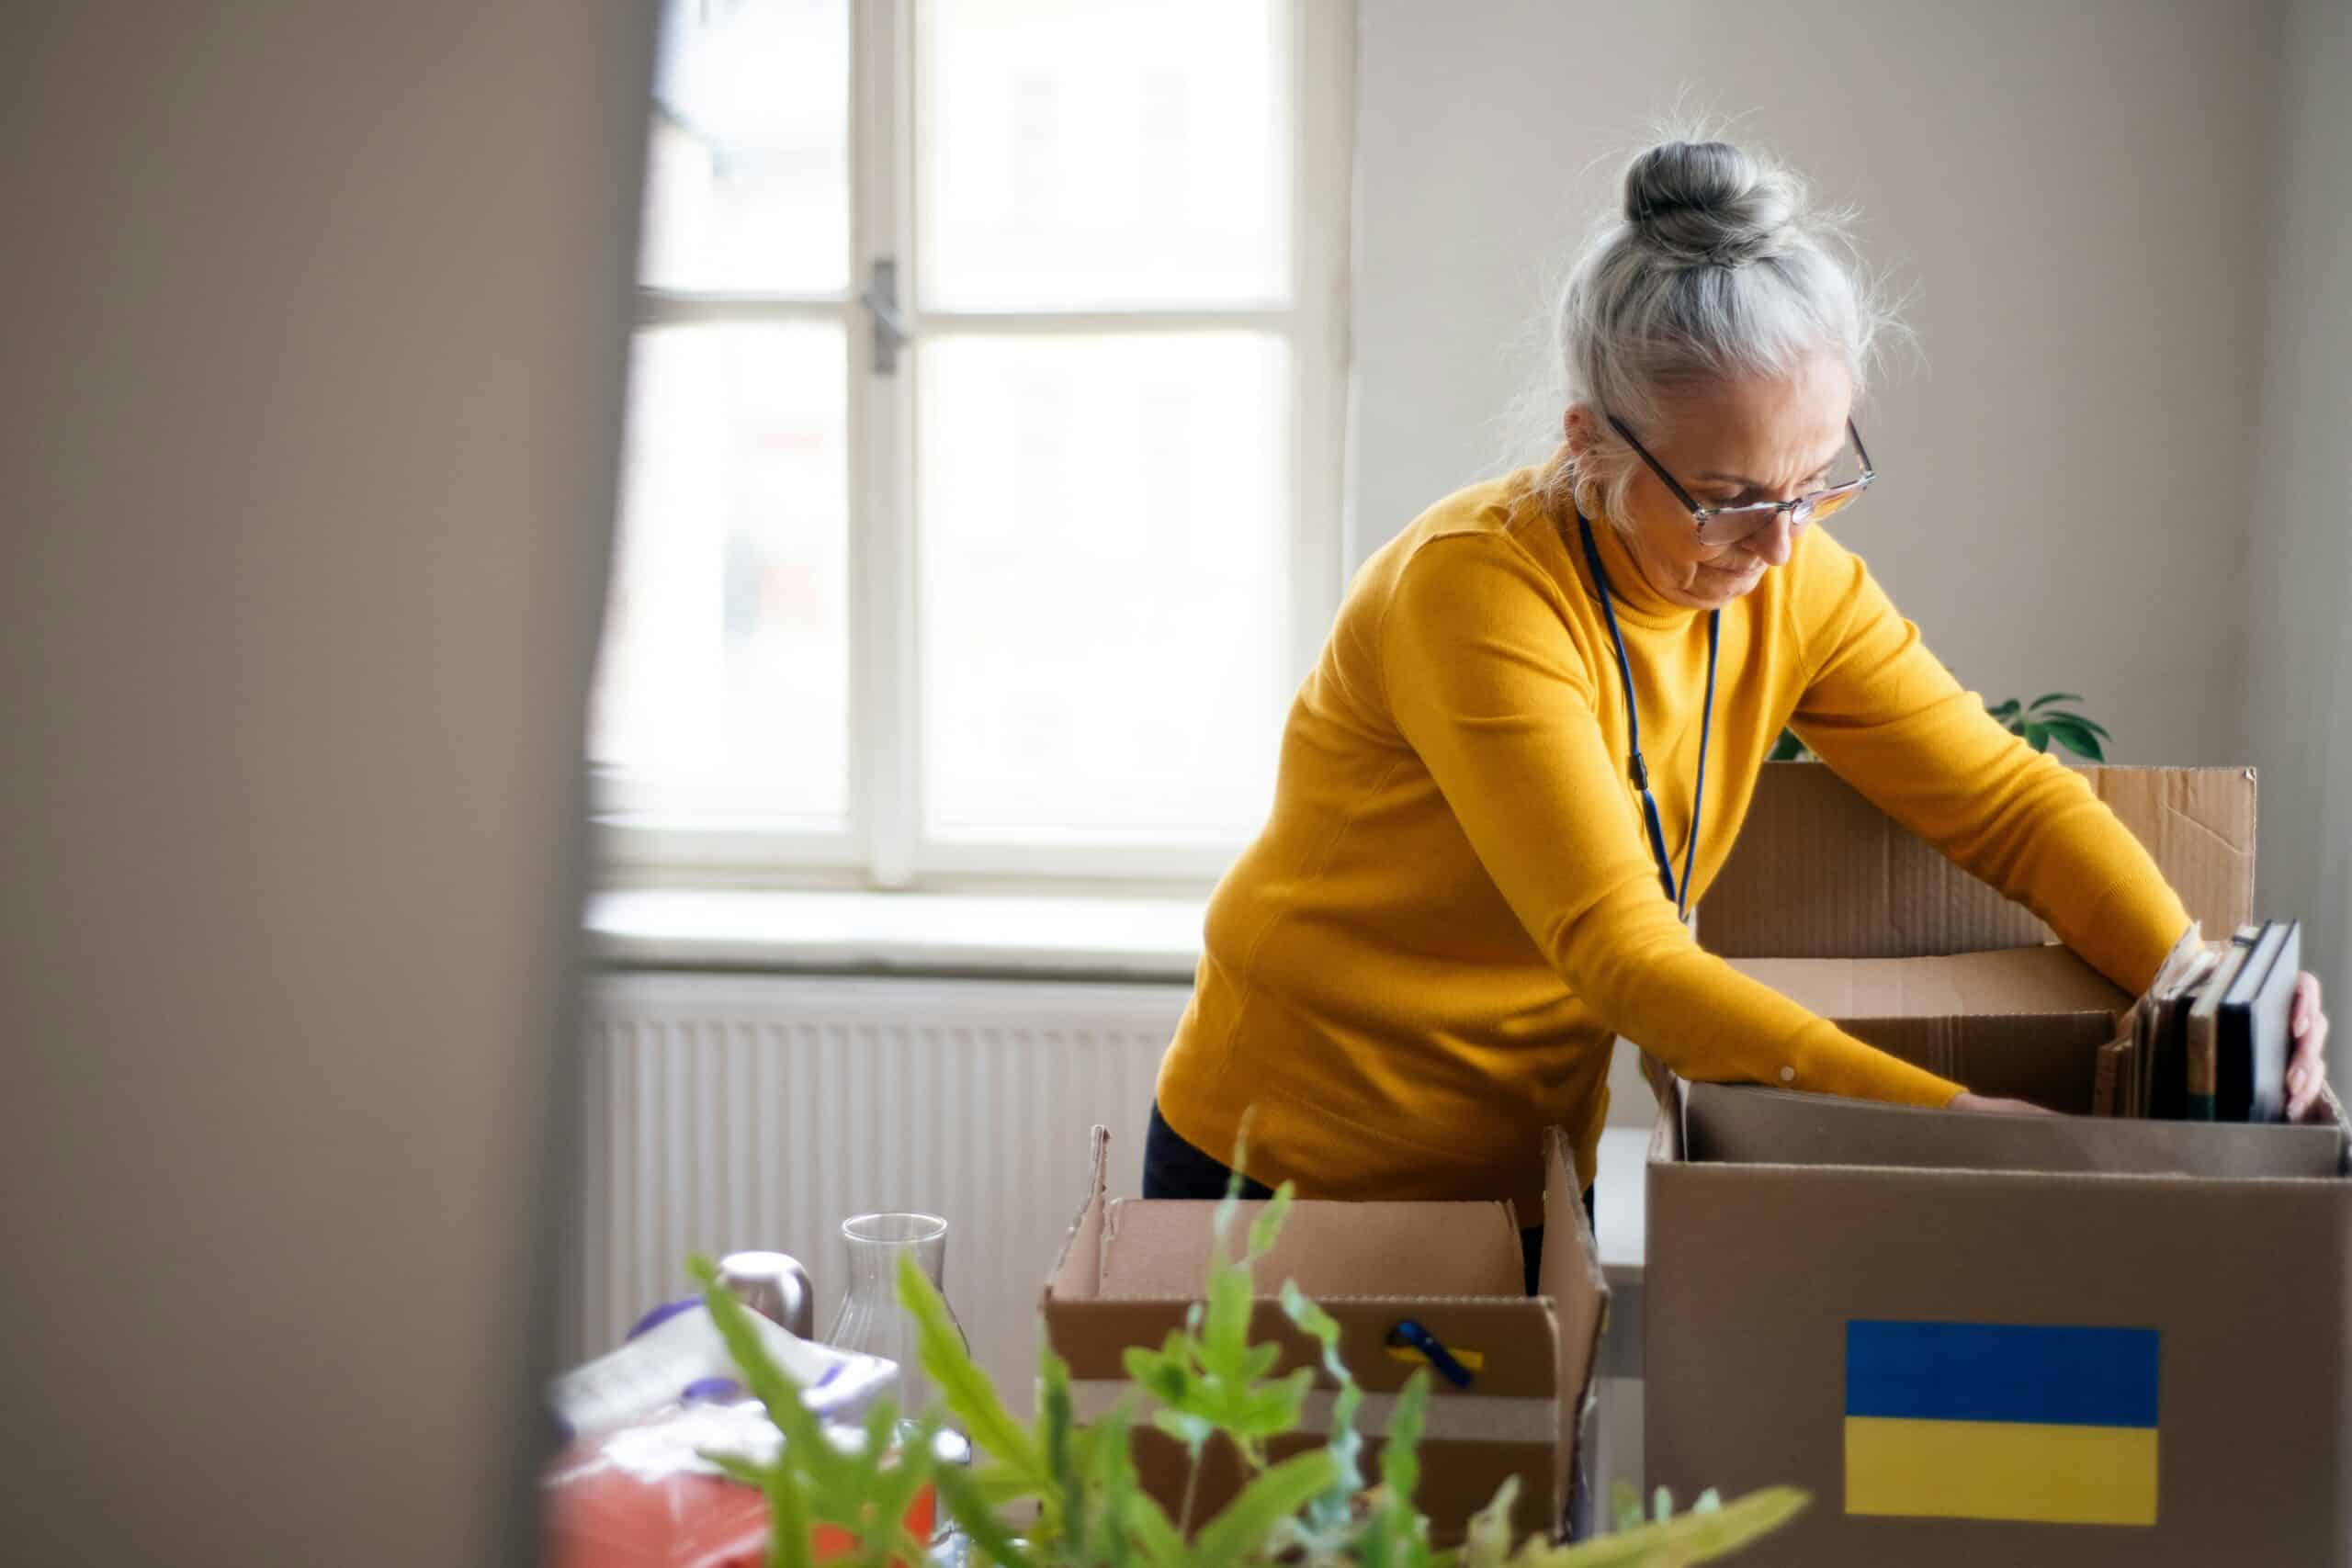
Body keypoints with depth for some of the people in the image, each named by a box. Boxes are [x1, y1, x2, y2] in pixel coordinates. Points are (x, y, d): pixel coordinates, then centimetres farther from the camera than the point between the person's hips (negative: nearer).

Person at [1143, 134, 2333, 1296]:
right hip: (1296, 1169, -5)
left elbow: (2013, 801, -2)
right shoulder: (1474, 591, -28)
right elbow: (1619, 952, -34)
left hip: (1534, 1172, 5)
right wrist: (1947, 1117, -39)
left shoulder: (1795, 588, -7)